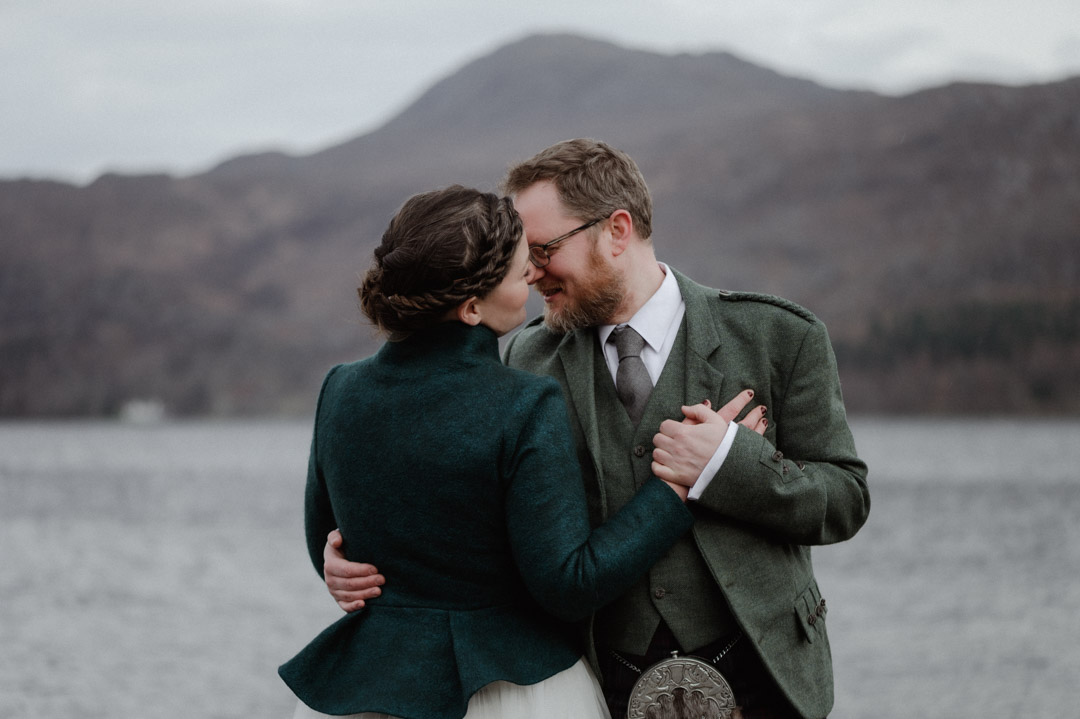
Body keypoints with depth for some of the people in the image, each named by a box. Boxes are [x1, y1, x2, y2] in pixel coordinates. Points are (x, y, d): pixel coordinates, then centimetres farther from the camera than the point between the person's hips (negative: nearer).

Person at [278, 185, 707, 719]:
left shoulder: (339, 391, -2)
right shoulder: (525, 407, -19)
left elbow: (328, 557, 9)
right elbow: (568, 585, -19)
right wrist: (680, 481, -13)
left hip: (367, 675, 5)